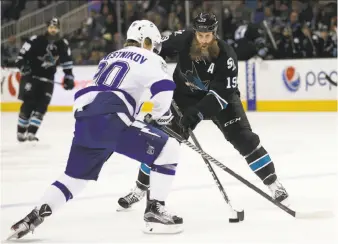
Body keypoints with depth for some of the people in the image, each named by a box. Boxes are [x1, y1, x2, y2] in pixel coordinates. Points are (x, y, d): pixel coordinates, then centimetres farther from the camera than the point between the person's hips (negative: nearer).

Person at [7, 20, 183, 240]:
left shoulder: (111, 58, 32)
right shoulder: (148, 59, 9)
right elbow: (164, 88, -9)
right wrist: (161, 115, 8)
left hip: (84, 121, 8)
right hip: (111, 121, -8)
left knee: (75, 176, 24)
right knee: (168, 150, 0)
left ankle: (35, 216, 14)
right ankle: (155, 212, -3)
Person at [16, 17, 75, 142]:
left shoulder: (63, 45, 0)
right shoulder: (35, 41, -14)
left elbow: (67, 62, 10)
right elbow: (21, 55, -10)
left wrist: (69, 77, 6)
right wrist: (23, 66, -22)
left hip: (47, 79, 4)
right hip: (31, 76, -4)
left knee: (41, 106, -6)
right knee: (28, 104, -10)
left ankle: (31, 132, -5)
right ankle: (21, 132, 1)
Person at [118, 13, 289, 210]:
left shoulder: (226, 55, -30)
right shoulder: (183, 39, -22)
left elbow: (222, 93, -33)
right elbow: (158, 49, 0)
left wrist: (198, 113, -42)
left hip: (220, 97, -2)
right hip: (186, 96, 2)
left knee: (244, 138, -13)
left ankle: (273, 183, 1)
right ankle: (140, 189, 8)